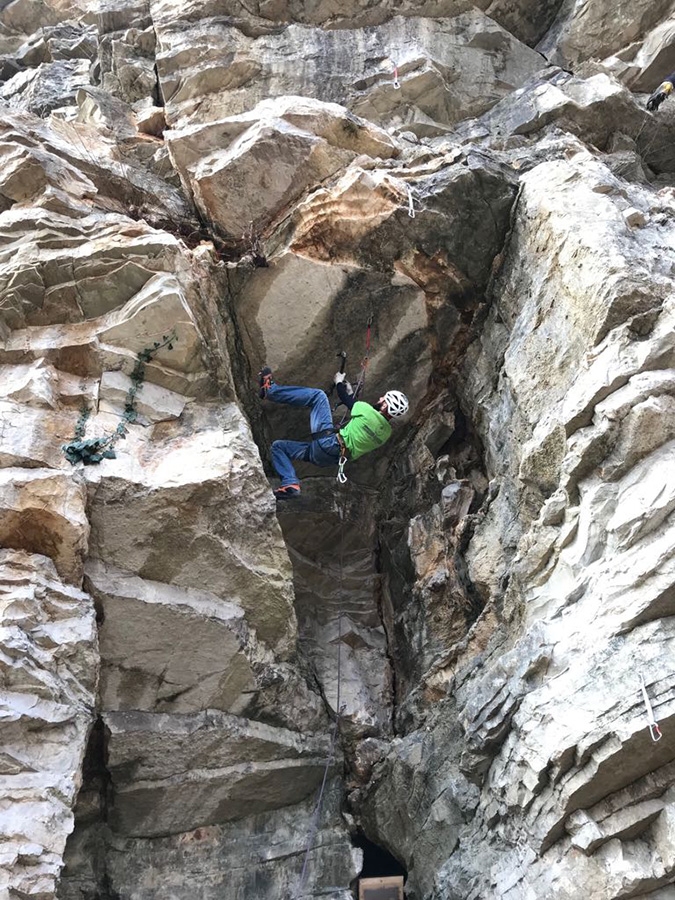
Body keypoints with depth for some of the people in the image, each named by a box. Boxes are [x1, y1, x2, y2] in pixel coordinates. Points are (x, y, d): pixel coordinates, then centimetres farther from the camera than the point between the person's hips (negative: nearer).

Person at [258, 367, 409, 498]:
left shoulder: (369, 412, -10)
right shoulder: (386, 432, 13)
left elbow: (348, 401, 5)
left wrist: (339, 383, 24)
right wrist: (350, 393, 32)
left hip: (328, 442, -8)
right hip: (331, 458, 8)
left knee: (319, 395, -3)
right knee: (278, 446, 17)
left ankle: (269, 389, -7)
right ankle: (291, 484, -1)